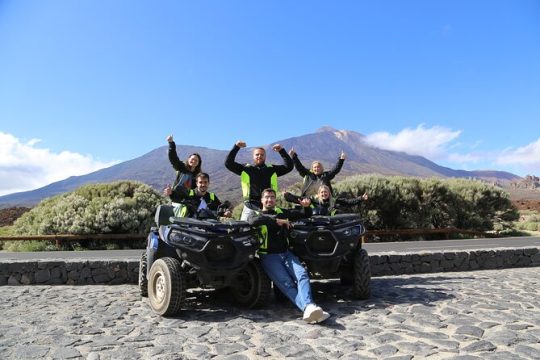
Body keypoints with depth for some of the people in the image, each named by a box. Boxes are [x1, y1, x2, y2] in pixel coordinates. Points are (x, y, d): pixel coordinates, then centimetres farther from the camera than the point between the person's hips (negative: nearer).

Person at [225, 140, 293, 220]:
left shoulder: (272, 170, 13)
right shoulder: (245, 169, 10)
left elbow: (289, 166, 8)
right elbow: (228, 163, 5)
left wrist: (282, 151, -1)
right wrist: (236, 147, -3)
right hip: (250, 208, -1)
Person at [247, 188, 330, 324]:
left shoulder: (282, 212, 24)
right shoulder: (255, 214, 14)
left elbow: (306, 215, 26)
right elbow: (253, 221, -13)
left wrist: (306, 206, 2)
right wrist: (276, 221, -13)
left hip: (286, 253, 4)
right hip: (269, 256, -3)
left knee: (302, 274, -26)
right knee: (286, 283, -26)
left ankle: (309, 307, -44)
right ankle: (308, 308, -43)